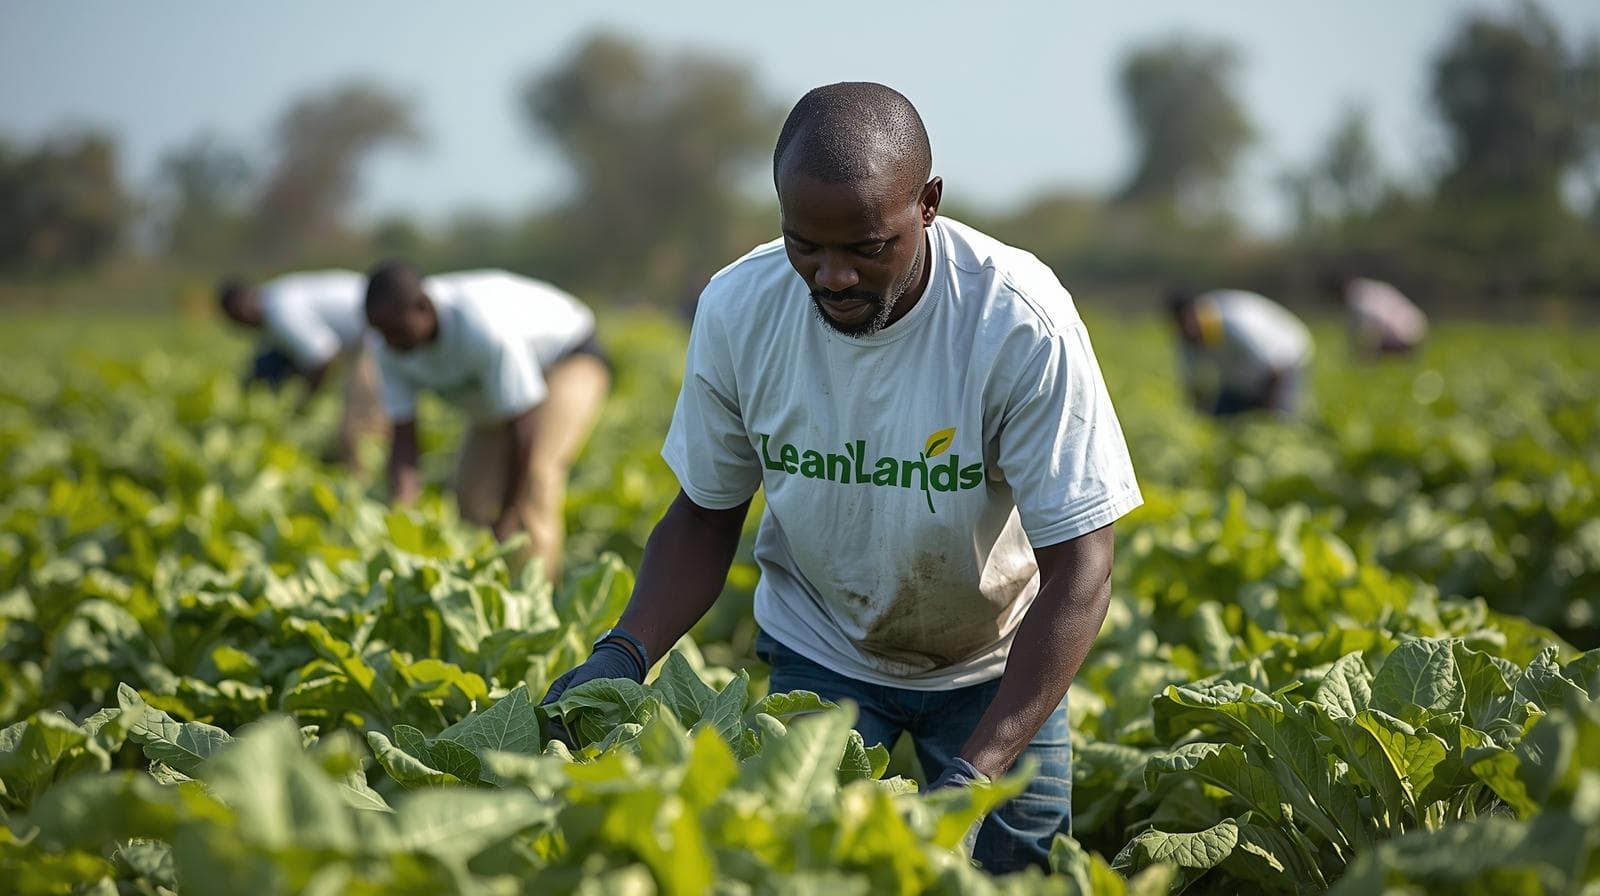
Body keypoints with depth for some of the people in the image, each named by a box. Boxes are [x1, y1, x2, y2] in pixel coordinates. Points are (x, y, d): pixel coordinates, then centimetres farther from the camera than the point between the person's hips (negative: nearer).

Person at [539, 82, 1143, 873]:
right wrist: (623, 654, -24)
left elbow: (1079, 568, -27)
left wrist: (973, 773, -37)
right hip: (818, 653, 1)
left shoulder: (1021, 324, -28)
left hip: (997, 662, -1)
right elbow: (706, 515, -4)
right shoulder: (737, 310, -19)